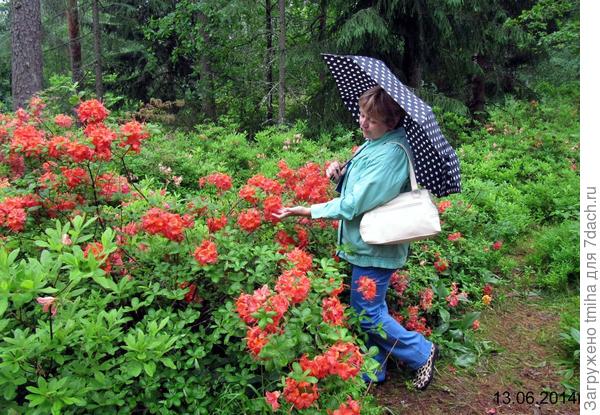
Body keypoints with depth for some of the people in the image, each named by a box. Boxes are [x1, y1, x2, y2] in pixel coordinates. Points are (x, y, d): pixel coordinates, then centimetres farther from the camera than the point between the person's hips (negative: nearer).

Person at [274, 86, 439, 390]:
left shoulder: (391, 154, -24)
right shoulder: (374, 143, 6)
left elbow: (354, 203, -26)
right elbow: (357, 185, 16)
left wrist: (305, 211, -21)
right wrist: (340, 171, -6)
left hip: (374, 247, -9)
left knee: (367, 313, 2)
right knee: (372, 308, 18)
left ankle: (421, 353, 21)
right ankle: (374, 371, 33)